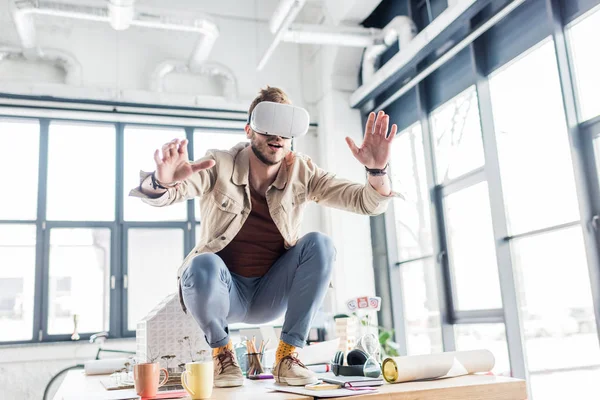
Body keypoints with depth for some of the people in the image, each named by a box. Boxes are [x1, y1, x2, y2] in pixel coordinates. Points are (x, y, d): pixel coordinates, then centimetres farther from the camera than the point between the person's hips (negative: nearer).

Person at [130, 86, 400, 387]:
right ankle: (221, 351, -4)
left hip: (271, 294, 2)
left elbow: (368, 203, -9)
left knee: (319, 244, -22)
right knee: (203, 266, -34)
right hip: (224, 291, -2)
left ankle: (287, 355, -11)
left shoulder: (302, 172, -7)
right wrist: (162, 181, -50)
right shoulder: (220, 166, -14)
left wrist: (377, 170, -32)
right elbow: (155, 195, -25)